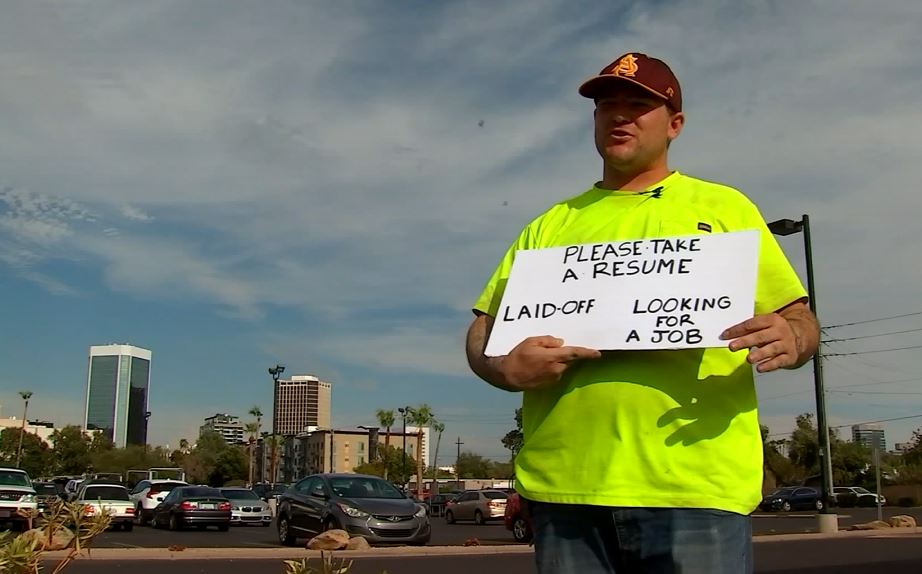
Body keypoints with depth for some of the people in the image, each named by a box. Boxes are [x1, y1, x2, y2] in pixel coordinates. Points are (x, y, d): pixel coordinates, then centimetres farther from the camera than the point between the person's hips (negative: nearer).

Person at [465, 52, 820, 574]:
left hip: (697, 485, -1)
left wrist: (788, 341, -14)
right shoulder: (551, 226, 17)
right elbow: (483, 331, 12)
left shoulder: (725, 208, 12)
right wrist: (506, 368, -11)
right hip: (566, 486, 2)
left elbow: (801, 322, 10)